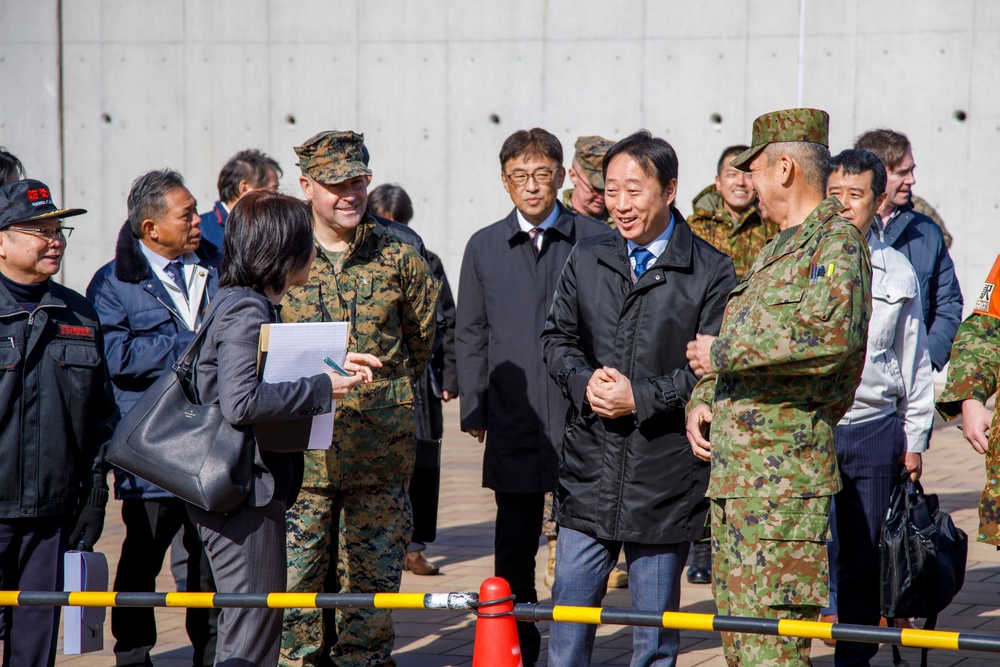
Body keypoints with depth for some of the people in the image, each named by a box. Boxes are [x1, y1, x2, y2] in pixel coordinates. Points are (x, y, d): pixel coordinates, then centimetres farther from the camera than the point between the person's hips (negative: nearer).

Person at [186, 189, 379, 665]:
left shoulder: (255, 306, 14)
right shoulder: (245, 311, -16)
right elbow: (241, 403, -29)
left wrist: (331, 366, 16)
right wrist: (322, 387, -21)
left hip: (253, 487, 10)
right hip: (244, 493, -10)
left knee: (254, 628, 16)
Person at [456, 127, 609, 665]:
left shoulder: (595, 239, 3)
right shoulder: (484, 247, 9)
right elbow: (469, 335, 12)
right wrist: (473, 409, 6)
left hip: (582, 417, -2)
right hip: (514, 419, 2)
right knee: (514, 545, 7)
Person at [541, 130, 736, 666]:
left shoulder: (711, 272, -7)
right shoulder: (587, 259, 8)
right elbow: (557, 337, 12)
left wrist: (642, 397, -17)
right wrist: (585, 381, -8)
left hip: (665, 476, -3)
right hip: (589, 470, 4)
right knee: (568, 623, 8)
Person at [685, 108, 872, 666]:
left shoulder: (837, 242, -10)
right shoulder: (778, 248, 21)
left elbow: (833, 333, -28)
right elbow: (738, 336, 28)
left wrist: (723, 352, -19)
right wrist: (702, 401, 8)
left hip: (785, 473, -10)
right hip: (732, 472, 10)